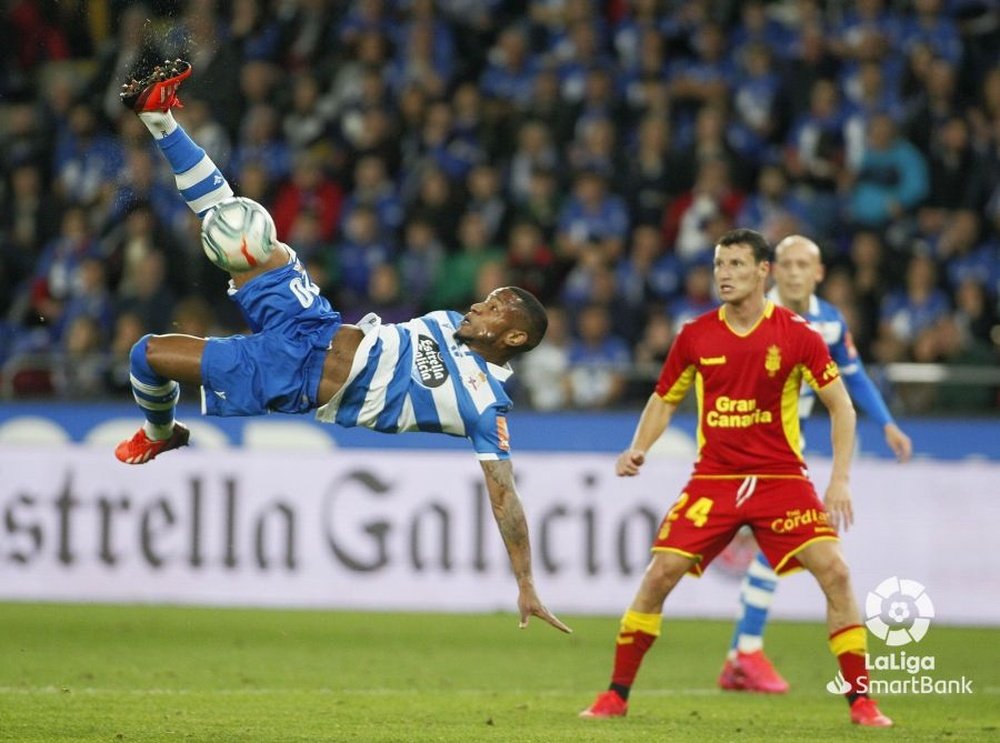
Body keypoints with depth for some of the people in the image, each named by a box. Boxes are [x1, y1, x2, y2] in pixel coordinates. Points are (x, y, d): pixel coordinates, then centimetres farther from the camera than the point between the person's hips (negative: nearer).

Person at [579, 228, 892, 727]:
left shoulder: (797, 335, -6)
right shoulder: (695, 336, 0)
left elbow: (841, 406, -1)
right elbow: (664, 401, 14)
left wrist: (840, 478, -10)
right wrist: (638, 449, -4)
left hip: (781, 476, -1)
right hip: (713, 477, 1)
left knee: (834, 572, -16)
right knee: (659, 575, -10)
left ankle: (860, 700, -5)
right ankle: (616, 695, 4)